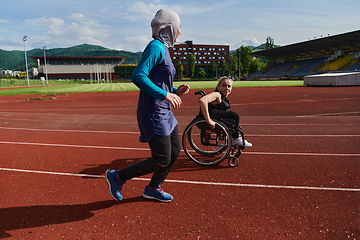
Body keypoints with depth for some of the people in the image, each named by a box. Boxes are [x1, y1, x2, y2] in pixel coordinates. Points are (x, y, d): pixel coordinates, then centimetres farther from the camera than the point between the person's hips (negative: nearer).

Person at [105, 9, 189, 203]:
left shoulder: (164, 49, 16)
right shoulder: (155, 47, -14)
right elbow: (138, 76, -25)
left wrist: (176, 91, 6)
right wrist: (165, 95, -26)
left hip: (164, 112, 10)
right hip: (153, 113, -10)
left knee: (175, 150, 15)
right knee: (162, 160, -4)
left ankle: (153, 188, 32)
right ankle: (117, 177, 14)